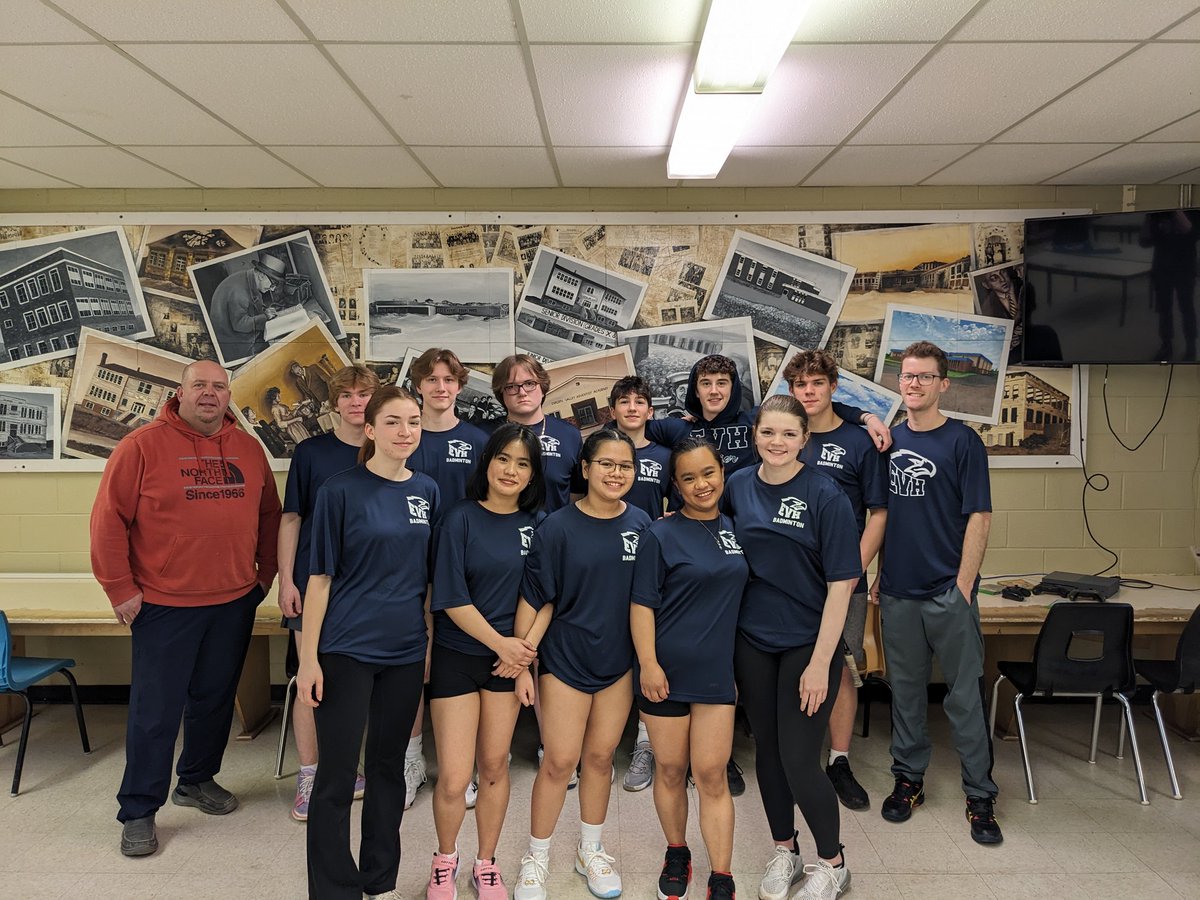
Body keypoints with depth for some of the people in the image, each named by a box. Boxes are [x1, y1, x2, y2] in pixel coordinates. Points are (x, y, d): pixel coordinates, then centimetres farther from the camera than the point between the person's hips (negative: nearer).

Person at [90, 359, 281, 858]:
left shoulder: (248, 448, 6)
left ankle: (198, 780, 36)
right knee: (155, 710, 2)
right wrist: (120, 588, -10)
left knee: (215, 699, 16)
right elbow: (109, 518, -8)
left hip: (235, 601, 5)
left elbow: (269, 513, 14)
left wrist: (266, 572, 10)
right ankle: (138, 812, 16)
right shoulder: (142, 446, -8)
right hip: (164, 604, -4)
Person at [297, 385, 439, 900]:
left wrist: (433, 642, 8)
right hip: (347, 649, -4)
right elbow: (320, 577, -7)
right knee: (336, 775, 2)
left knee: (389, 766, 15)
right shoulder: (341, 491, -8)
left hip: (406, 651, 4)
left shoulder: (427, 491, 5)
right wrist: (309, 658, -10)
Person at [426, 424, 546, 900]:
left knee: (494, 767, 11)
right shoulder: (461, 518, -10)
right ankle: (444, 859, 26)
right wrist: (500, 643, -14)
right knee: (453, 778, -1)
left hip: (510, 658, 3)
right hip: (456, 658, -3)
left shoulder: (536, 523, 1)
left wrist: (522, 648, -9)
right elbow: (451, 600, -12)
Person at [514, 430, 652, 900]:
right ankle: (536, 858, 23)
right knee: (560, 761, 3)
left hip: (619, 661, 3)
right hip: (565, 659, -3)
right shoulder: (558, 528, -12)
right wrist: (523, 661, -13)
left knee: (600, 757, 14)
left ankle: (591, 850, 34)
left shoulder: (642, 524, -2)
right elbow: (537, 599, -10)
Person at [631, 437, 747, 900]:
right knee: (671, 770, 10)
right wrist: (648, 663, -14)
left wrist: (739, 658, 14)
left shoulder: (734, 529, 6)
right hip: (666, 670, -3)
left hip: (716, 671, 3)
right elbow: (642, 603, -9)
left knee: (712, 774, 5)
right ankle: (676, 854, 32)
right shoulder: (661, 535, -8)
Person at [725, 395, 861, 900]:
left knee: (799, 762, -2)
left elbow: (841, 583, -12)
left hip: (808, 644, -4)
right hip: (751, 640, 4)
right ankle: (784, 852, 36)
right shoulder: (738, 486, 1)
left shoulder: (824, 496, -12)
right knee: (767, 750, 14)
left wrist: (820, 662, -15)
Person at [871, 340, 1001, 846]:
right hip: (898, 592, 4)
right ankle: (908, 779, 28)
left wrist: (963, 587, -12)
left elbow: (978, 518, -7)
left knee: (965, 695, 4)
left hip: (948, 592, -4)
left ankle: (980, 795, 17)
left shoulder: (962, 442, -5)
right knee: (905, 689, 14)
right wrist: (876, 572, 9)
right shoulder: (888, 441, 8)